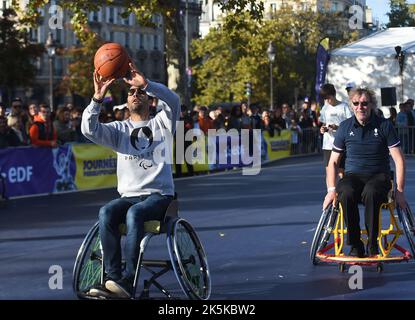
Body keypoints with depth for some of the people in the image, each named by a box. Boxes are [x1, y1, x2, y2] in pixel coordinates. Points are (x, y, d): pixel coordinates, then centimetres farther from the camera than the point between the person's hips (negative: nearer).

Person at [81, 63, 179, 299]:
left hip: (159, 195, -3)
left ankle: (129, 281, -39)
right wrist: (97, 99, -16)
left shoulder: (161, 123, 10)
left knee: (134, 213, -35)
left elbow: (173, 100, -11)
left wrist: (147, 85, -25)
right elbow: (89, 129, -2)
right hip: (129, 196, 3)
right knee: (106, 212, -29)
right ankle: (113, 279, -35)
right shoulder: (120, 129, 16)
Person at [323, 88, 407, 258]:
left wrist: (399, 191, -10)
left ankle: (372, 244, -23)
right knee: (346, 193, -35)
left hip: (379, 175, -2)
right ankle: (355, 246, -23)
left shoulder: (384, 125, -1)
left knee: (371, 193, -38)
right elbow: (333, 162, 10)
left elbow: (399, 160, -1)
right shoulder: (345, 127, 5)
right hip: (353, 175, 2)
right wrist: (331, 189, -3)